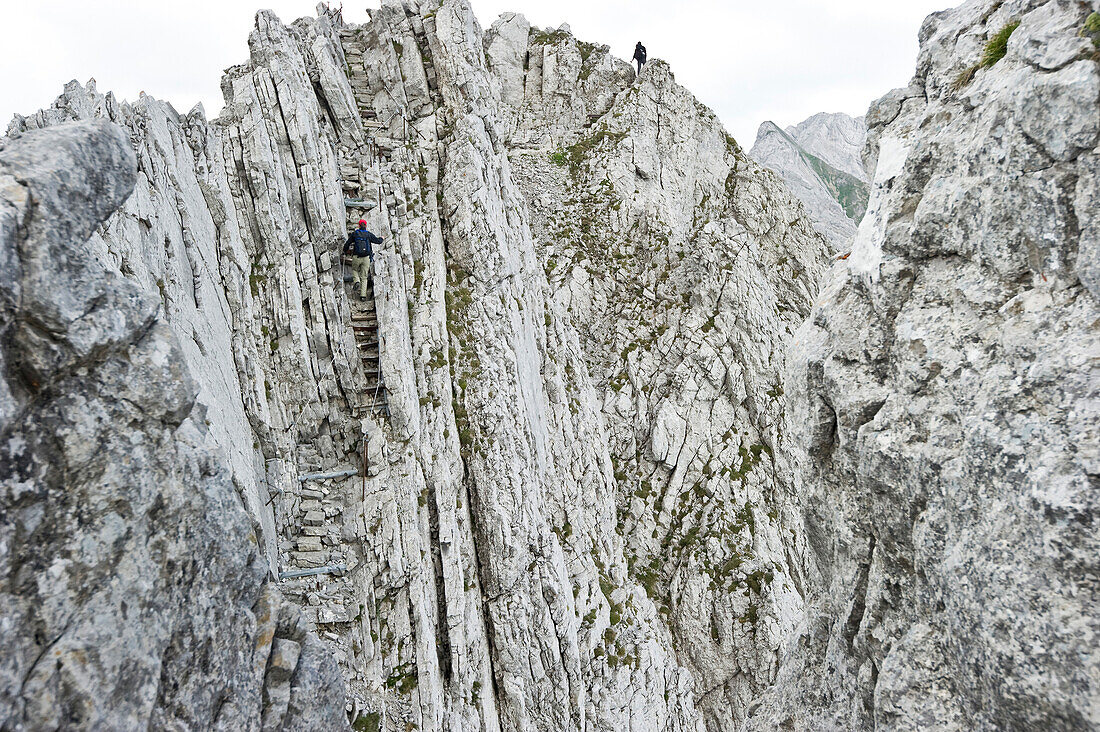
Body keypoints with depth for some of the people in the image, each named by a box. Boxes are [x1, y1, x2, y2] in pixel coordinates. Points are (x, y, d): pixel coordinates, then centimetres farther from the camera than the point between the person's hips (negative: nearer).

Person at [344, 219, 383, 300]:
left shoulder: (354, 234, 2)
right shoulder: (369, 234, 2)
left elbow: (347, 244, 6)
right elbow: (378, 241, 12)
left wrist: (345, 251, 26)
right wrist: (381, 238, 35)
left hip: (356, 257, -1)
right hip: (366, 257, 1)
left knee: (354, 270, 28)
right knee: (364, 277, 8)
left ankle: (357, 281, -1)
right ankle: (363, 295, 1)